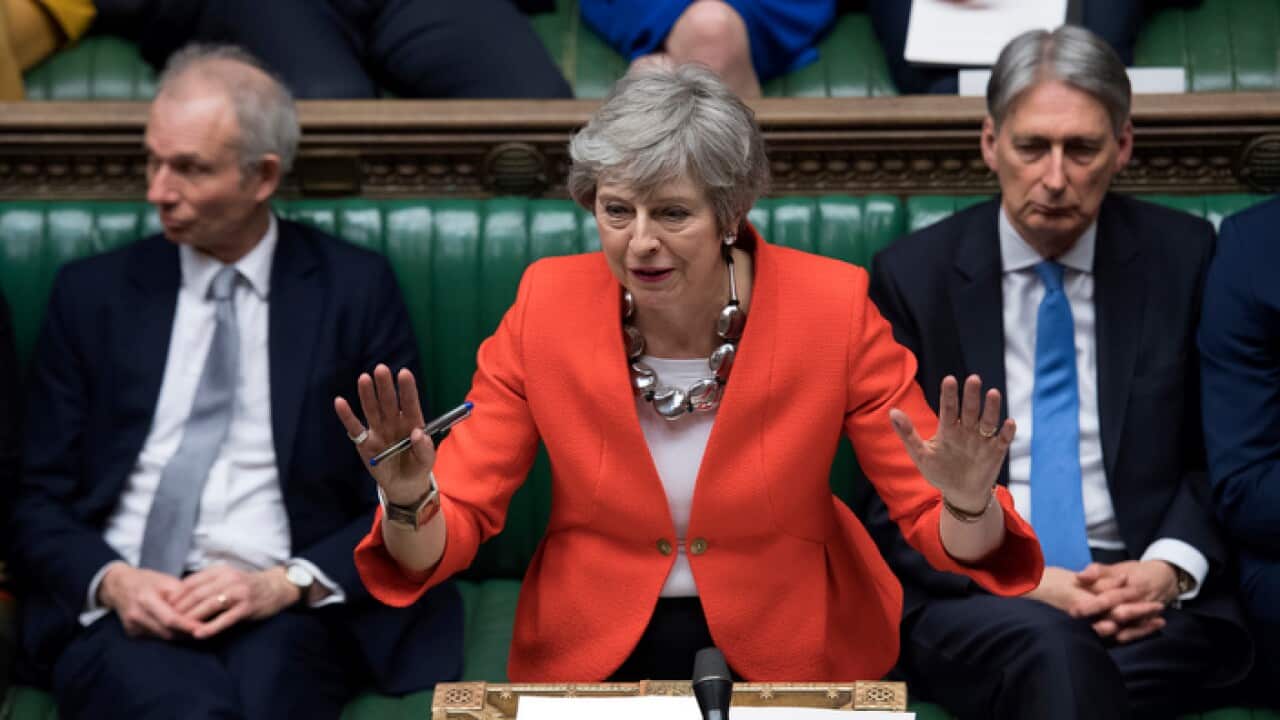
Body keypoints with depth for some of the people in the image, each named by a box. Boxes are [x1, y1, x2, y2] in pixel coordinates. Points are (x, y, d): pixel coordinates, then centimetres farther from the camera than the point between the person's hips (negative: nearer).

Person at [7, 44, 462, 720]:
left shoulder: (355, 288, 8)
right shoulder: (92, 292, 12)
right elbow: (38, 500, 11)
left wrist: (287, 583, -10)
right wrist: (110, 580, -9)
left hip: (283, 613, 0)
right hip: (119, 611, 0)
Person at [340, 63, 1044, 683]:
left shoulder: (834, 309, -14)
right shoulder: (545, 306, -11)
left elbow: (937, 528, -8)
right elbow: (456, 529, -7)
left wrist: (967, 505, -31)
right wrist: (410, 503, -30)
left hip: (785, 650, 1)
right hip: (593, 655, 0)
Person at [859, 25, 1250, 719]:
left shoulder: (1182, 256, 6)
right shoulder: (911, 274, 3)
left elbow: (1213, 456, 11)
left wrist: (1169, 567, -10)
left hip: (1147, 592, 1)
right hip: (973, 595, -1)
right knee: (1046, 644, -36)